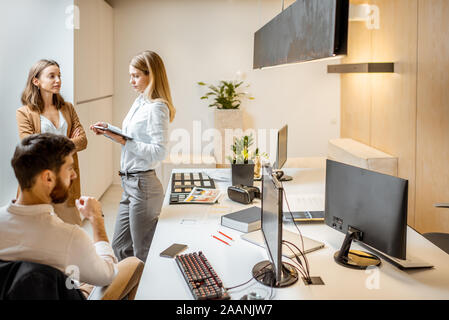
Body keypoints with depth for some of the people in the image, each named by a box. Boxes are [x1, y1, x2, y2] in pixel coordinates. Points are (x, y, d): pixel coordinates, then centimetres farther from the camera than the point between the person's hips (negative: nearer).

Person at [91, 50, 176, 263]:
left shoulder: (157, 107, -15)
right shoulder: (140, 101, 12)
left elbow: (159, 152, -22)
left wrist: (124, 141, -23)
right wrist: (108, 130, 8)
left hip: (143, 184, -10)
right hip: (129, 182, 10)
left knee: (143, 254, 5)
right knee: (119, 247, 19)